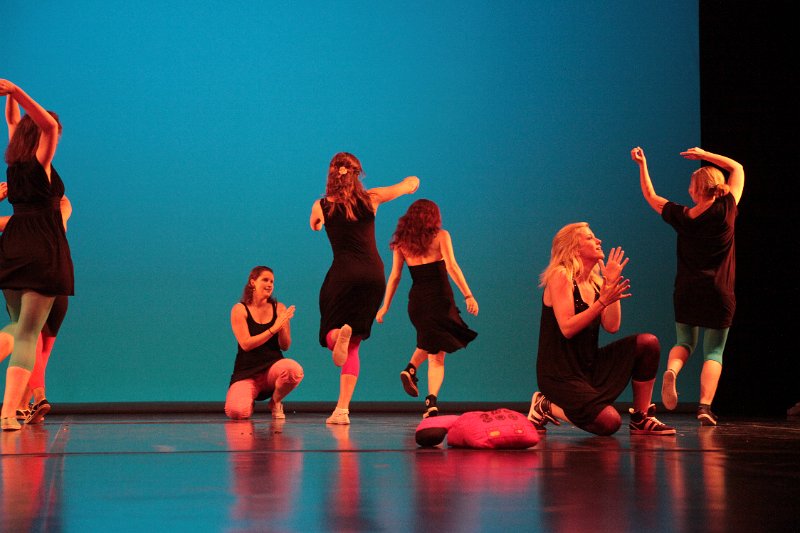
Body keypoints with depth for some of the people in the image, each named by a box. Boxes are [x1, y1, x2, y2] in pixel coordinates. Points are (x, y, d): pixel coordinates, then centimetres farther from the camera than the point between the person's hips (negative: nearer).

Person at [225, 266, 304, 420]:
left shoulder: (279, 309, 6)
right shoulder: (240, 309, -1)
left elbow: (285, 346, 3)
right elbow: (246, 344, -11)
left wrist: (283, 325, -16)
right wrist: (274, 329, -19)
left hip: (272, 366, 2)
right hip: (247, 371, -2)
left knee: (294, 370, -36)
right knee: (236, 412, -29)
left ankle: (275, 402, -1)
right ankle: (250, 400, 13)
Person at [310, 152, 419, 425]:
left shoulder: (321, 206, 3)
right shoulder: (371, 199, 5)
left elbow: (314, 226, 28)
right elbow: (412, 182, 20)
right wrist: (411, 183, 43)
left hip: (343, 274, -2)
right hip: (374, 274, 2)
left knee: (330, 334, 11)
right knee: (352, 346, 10)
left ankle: (340, 335, -29)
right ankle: (342, 409, 0)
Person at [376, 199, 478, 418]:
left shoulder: (401, 243, 9)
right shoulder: (441, 236, 0)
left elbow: (394, 276, 7)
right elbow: (452, 267, -11)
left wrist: (385, 306, 11)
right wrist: (468, 295, -12)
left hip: (416, 299, 4)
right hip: (440, 297, -4)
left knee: (429, 341, 30)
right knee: (436, 355, 0)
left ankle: (411, 369, 8)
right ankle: (431, 400, -14)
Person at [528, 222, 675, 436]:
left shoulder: (595, 283, 11)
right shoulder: (560, 276, -11)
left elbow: (612, 326, -1)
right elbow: (567, 328, -20)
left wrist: (613, 284, -4)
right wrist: (602, 302, -26)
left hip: (590, 366, 8)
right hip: (559, 373, -8)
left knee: (648, 343, -8)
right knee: (609, 423, -25)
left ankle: (641, 419, 3)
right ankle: (546, 406, 1)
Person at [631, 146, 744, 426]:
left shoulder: (682, 216, -1)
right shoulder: (725, 210, -6)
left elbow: (651, 197, 16)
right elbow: (737, 169, 8)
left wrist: (642, 165, 22)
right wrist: (705, 155, 10)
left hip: (686, 292, 2)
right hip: (718, 293, -2)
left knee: (684, 342, 20)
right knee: (713, 352, 4)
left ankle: (671, 371, -13)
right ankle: (705, 406, -11)